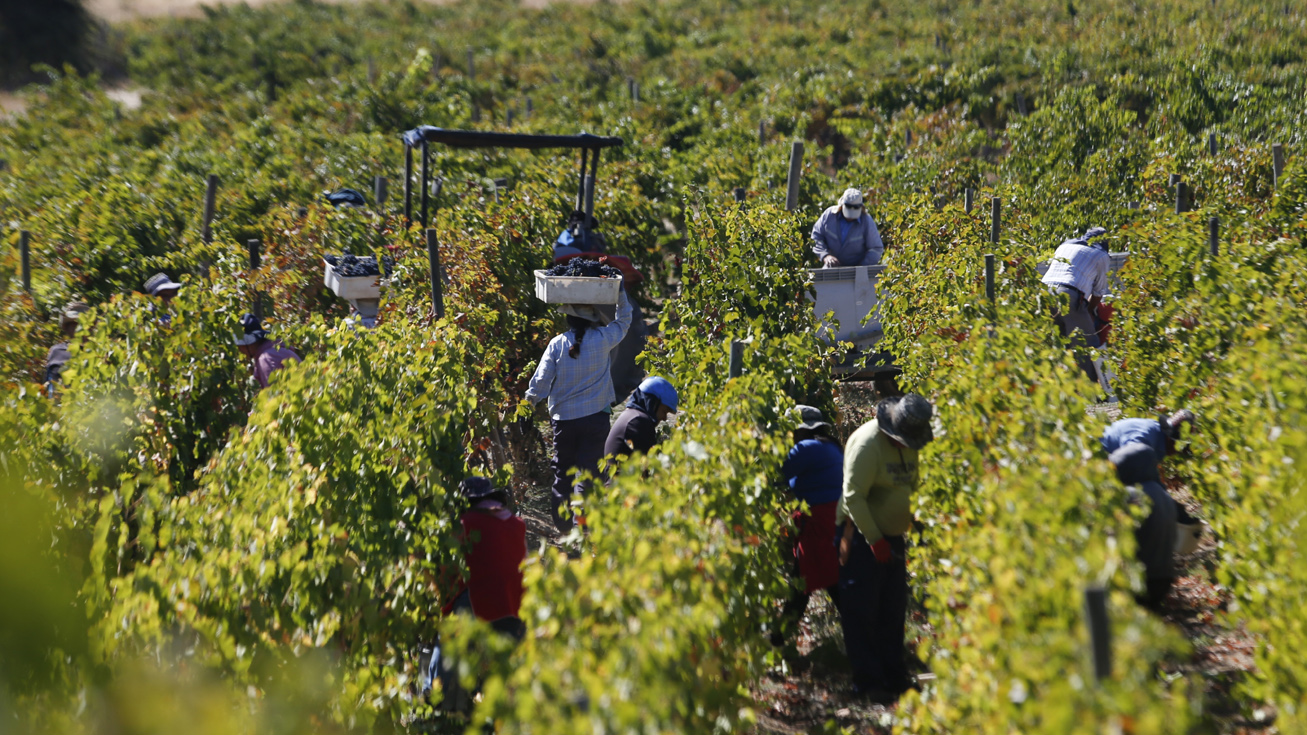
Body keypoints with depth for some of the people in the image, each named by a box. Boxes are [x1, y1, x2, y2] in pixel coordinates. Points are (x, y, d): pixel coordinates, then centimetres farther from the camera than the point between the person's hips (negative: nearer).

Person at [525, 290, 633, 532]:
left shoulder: (557, 344, -5)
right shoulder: (602, 339, -7)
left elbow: (541, 378, -3)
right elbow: (623, 320, 12)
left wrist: (530, 399, 12)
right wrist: (620, 293, 19)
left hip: (563, 418, 2)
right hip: (595, 417, -2)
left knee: (562, 473, 16)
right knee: (588, 472, -1)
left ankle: (562, 526, 24)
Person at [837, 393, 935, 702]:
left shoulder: (907, 445, 6)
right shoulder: (867, 442, -20)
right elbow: (853, 496, -22)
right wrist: (875, 540, -21)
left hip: (892, 537, 8)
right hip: (863, 537, -8)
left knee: (893, 611, 14)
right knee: (861, 612, -3)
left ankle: (895, 677, 23)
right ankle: (868, 682, 3)